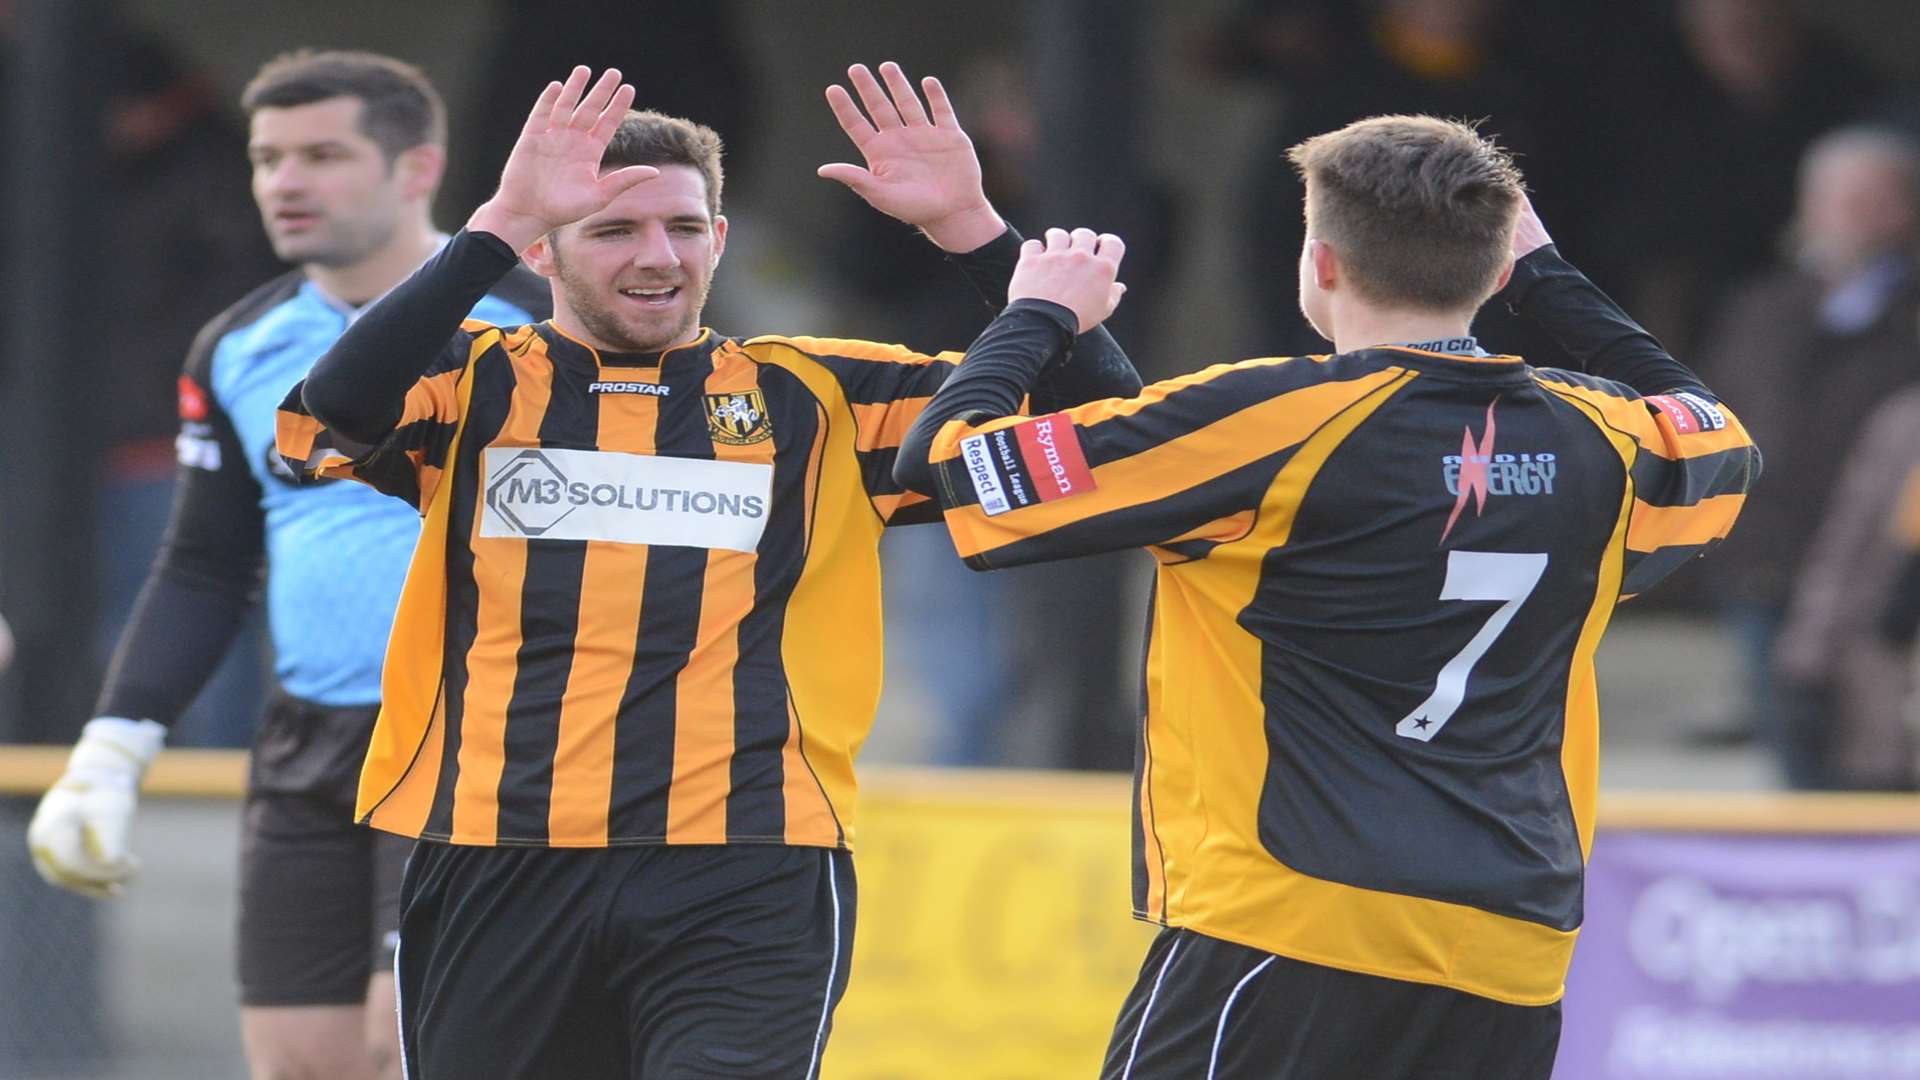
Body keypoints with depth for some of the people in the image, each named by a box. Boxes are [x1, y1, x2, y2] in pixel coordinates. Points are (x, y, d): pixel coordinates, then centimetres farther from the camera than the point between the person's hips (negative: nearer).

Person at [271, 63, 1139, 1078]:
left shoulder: (815, 398, 12)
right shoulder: (475, 385, 9)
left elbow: (1094, 414, 8)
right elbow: (334, 413, -14)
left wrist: (969, 228, -5)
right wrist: (497, 226, -20)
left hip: (745, 888, -1)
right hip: (498, 879, 1)